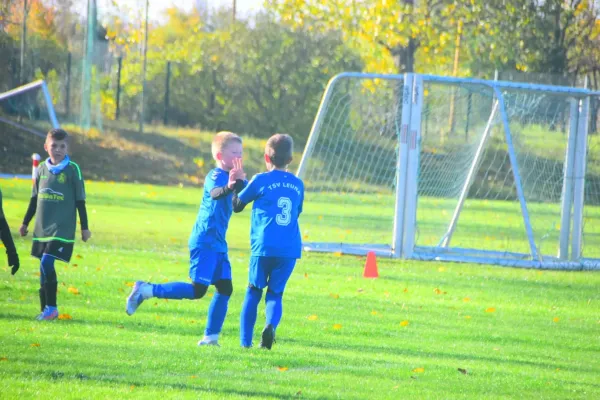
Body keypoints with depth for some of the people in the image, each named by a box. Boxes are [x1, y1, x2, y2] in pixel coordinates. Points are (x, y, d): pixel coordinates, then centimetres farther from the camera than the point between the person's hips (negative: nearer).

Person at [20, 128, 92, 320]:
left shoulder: (72, 169, -4)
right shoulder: (42, 169, 9)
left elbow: (80, 201, 0)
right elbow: (34, 198, 19)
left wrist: (84, 227, 0)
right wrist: (25, 223, 21)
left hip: (62, 229, -5)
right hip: (42, 228, 5)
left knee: (46, 263, -16)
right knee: (46, 268, 7)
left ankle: (50, 308, -8)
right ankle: (46, 309, 13)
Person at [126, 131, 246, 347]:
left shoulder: (228, 176, 15)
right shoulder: (215, 176, -13)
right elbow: (215, 193, -36)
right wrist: (229, 187, -57)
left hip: (218, 244, 9)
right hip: (204, 242, -9)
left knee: (225, 289, 3)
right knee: (197, 290, -12)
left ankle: (210, 337, 7)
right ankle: (146, 290, -2)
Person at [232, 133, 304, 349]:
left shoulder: (260, 180, 0)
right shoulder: (298, 184, 11)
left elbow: (237, 205, 10)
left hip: (263, 248, -2)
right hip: (290, 250, 2)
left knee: (253, 292, 10)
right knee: (275, 293, 9)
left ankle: (245, 341, 5)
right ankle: (271, 324, -21)